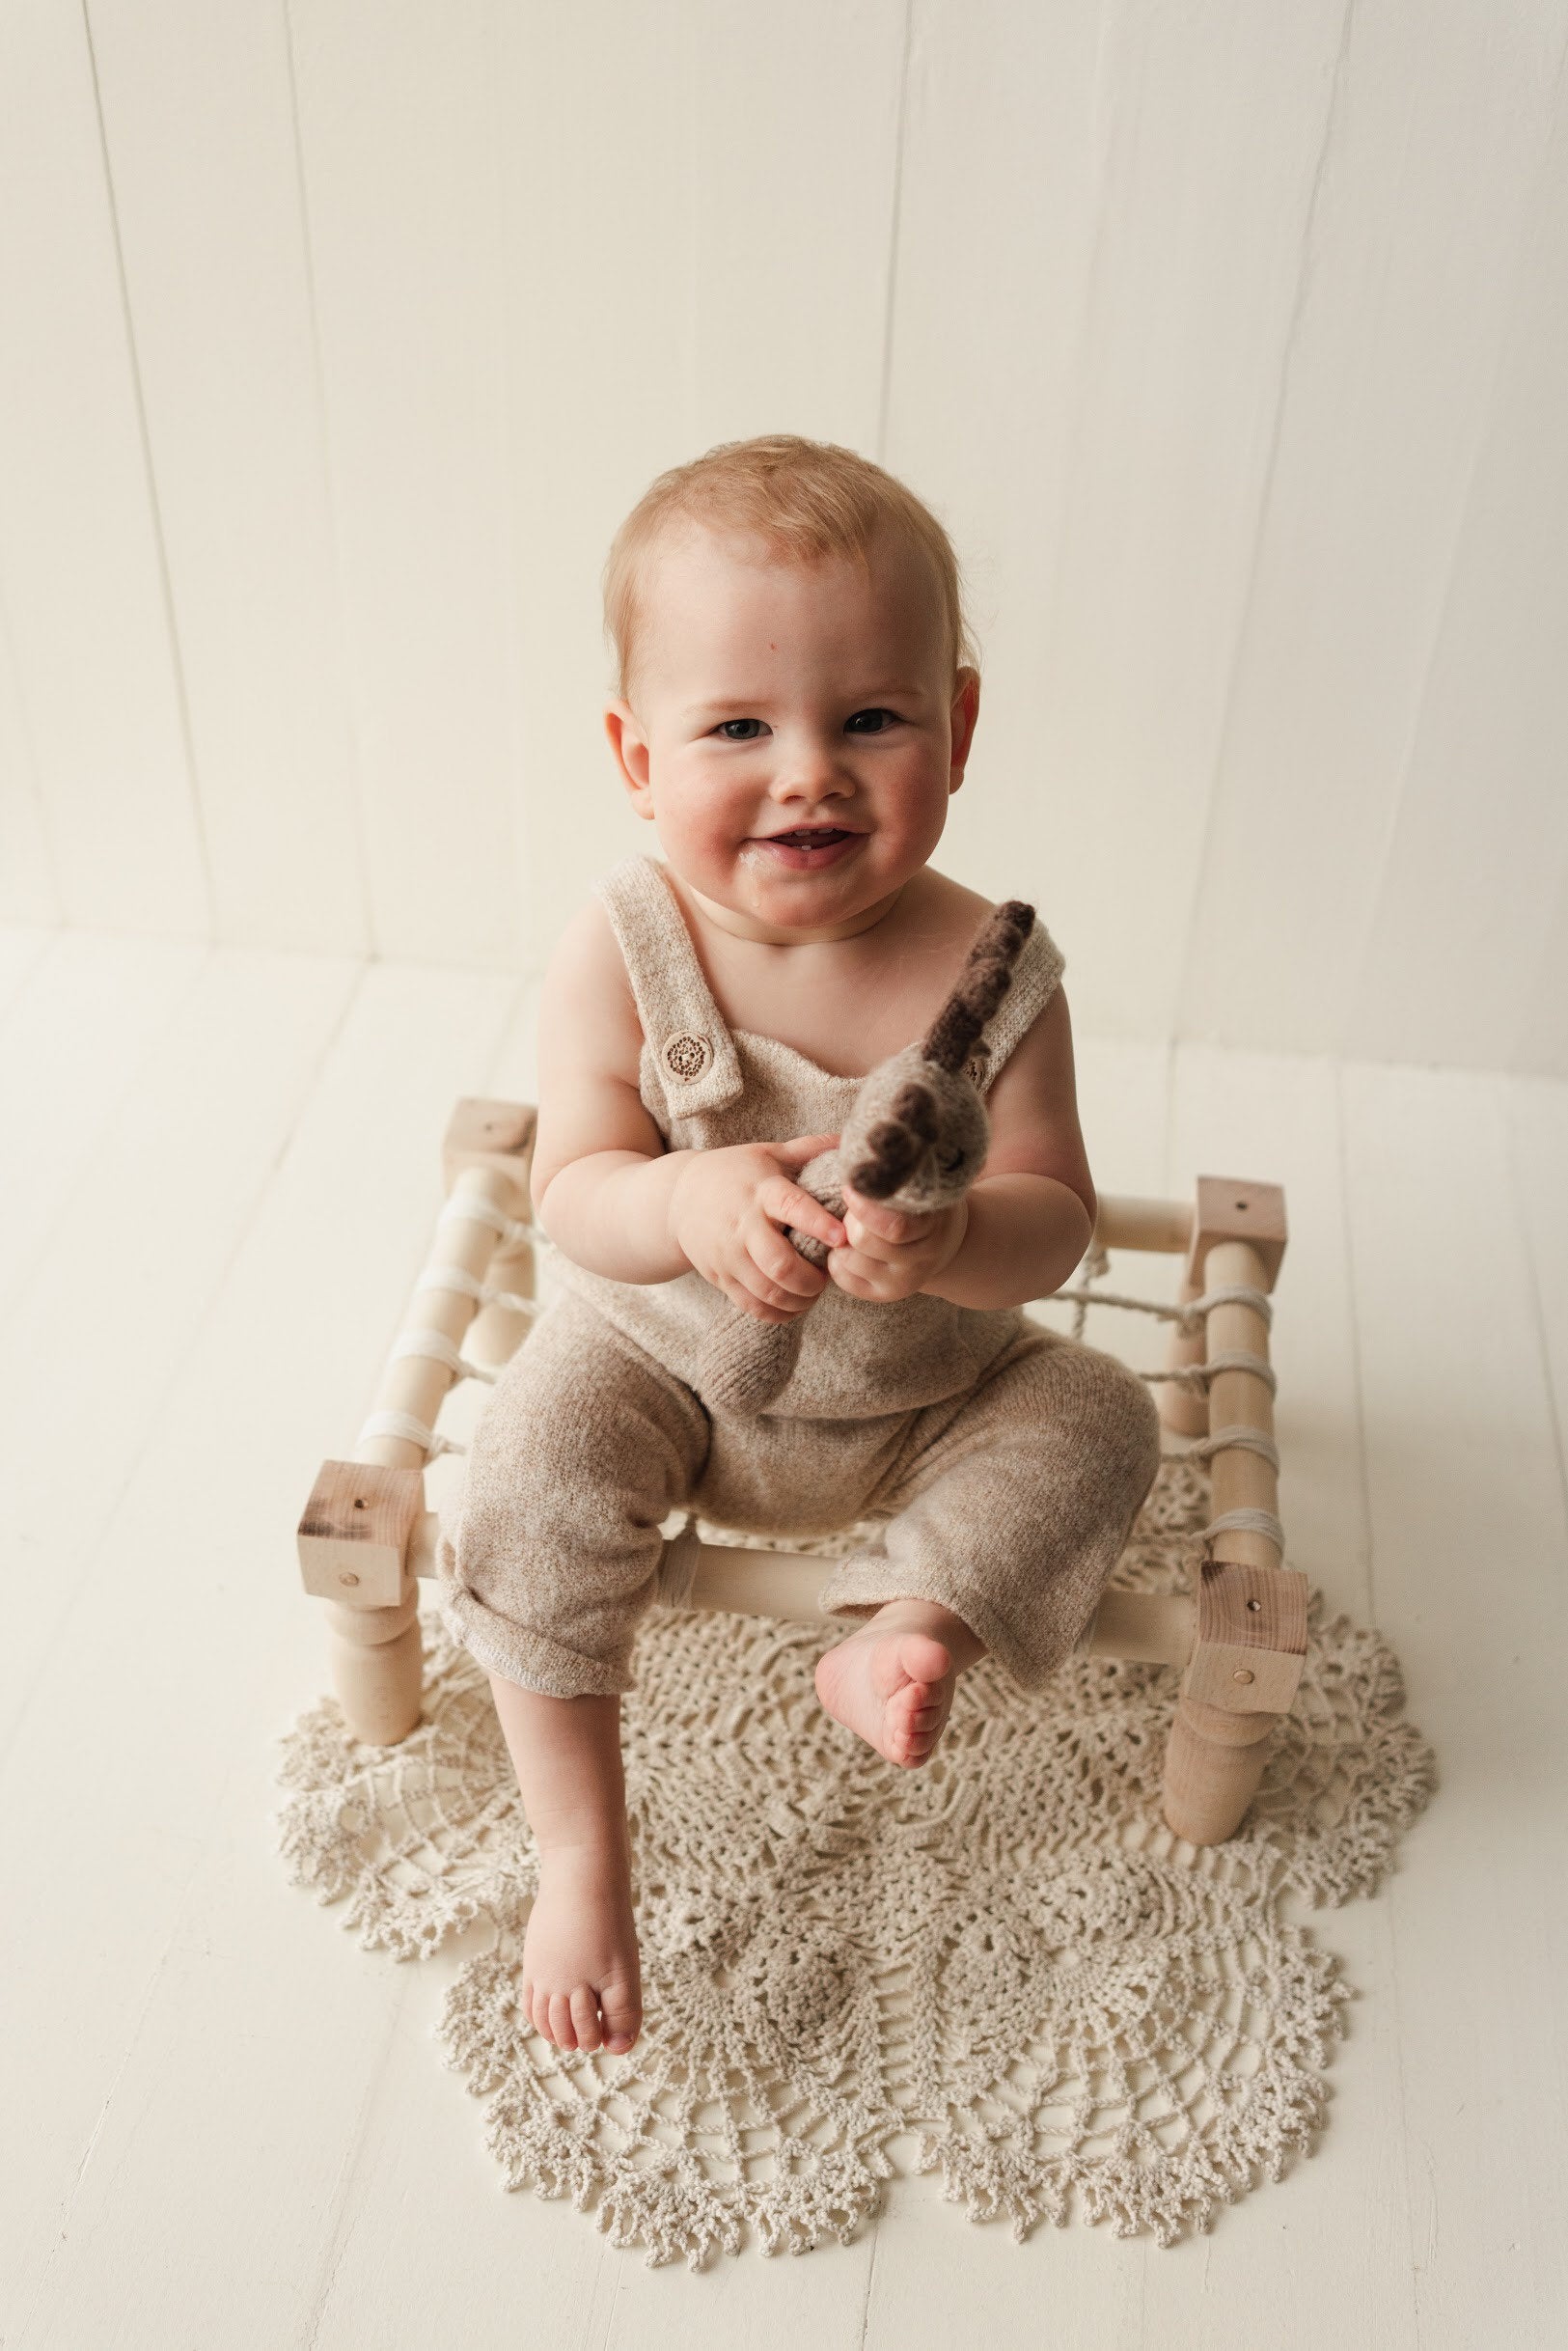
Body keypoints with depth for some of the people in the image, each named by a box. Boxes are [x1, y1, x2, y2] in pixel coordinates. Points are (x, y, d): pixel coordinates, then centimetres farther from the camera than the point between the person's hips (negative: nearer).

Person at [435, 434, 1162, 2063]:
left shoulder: (985, 971, -20)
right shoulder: (620, 955, -22)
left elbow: (1053, 1223, -18)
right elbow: (573, 1197, -21)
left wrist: (952, 1241, -43)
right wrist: (684, 1208, -45)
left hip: (927, 1394, 1)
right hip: (663, 1365, -1)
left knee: (1096, 1421, -13)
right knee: (538, 1463, -22)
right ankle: (579, 1852, -5)